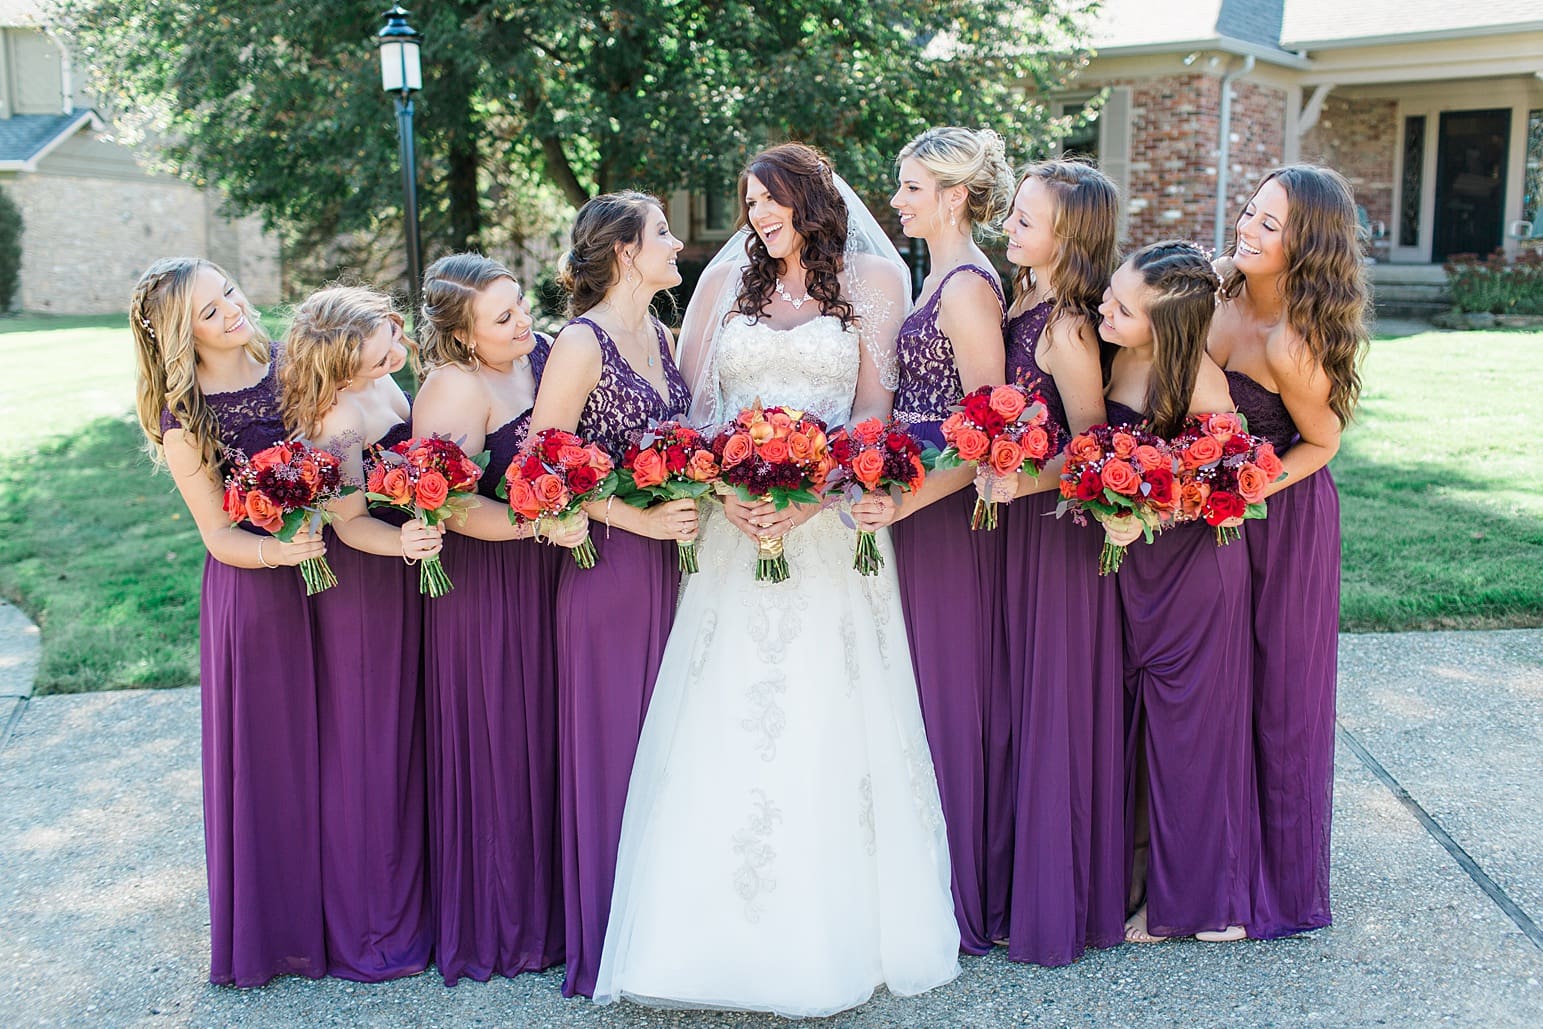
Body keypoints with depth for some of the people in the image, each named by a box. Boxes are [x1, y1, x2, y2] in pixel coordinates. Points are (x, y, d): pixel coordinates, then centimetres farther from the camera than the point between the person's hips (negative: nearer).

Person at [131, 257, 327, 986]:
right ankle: (277, 923, 29)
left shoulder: (289, 366, -1)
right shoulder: (184, 422, -12)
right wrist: (278, 552, -28)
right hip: (255, 597, -4)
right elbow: (219, 537, -12)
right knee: (269, 755, 8)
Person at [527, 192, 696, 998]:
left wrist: (696, 499, 5)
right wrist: (638, 520, -19)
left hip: (669, 563, 7)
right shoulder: (581, 343, -12)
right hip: (609, 567, -7)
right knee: (611, 742, 2)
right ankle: (607, 939, 18)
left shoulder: (660, 334, 12)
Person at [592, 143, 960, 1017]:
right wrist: (726, 491, -10)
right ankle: (725, 937, 7)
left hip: (830, 525, -2)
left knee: (828, 724, -2)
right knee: (724, 726, -2)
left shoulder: (873, 278, 9)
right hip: (732, 521, 2)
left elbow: (874, 406, 0)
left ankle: (833, 937, 9)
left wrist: (808, 495, -15)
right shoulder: (726, 280, 16)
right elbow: (694, 401, 9)